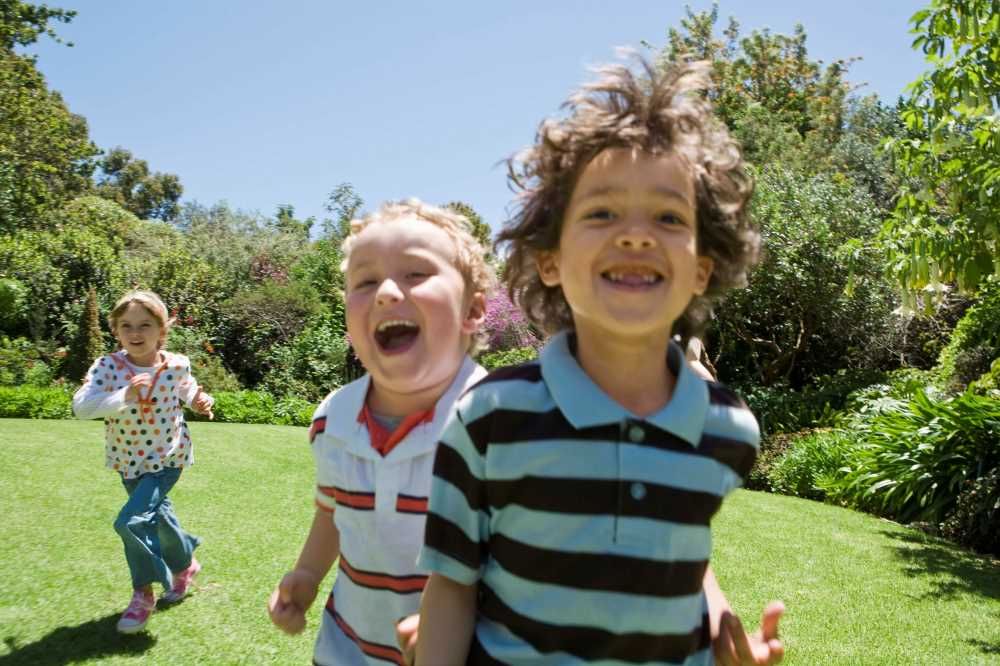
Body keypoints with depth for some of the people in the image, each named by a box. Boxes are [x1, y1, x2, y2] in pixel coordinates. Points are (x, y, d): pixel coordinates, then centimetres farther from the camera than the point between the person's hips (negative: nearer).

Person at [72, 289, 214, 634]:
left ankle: (143, 594, 3)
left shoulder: (176, 365, -13)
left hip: (167, 459, -3)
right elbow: (81, 406, -31)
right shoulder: (107, 366, -17)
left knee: (131, 521, -18)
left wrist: (199, 401, -9)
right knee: (155, 518, 22)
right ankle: (184, 565, 51)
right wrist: (124, 396, -42)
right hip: (129, 461, 3)